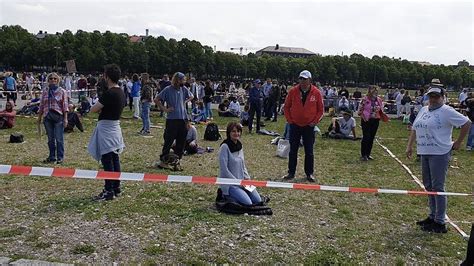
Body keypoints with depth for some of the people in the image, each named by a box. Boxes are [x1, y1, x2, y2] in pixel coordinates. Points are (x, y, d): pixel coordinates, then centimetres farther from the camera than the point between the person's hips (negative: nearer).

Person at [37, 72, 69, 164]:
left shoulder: (62, 91, 2)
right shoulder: (45, 91, 11)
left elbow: (65, 105, -2)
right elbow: (41, 105, 14)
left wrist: (65, 118, -8)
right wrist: (39, 117, 11)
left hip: (58, 116, -4)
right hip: (47, 116, 4)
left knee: (59, 138, -4)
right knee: (50, 139, 9)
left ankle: (60, 157, 5)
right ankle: (52, 157, 19)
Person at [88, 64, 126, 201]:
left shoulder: (108, 93, -20)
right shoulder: (121, 92, 8)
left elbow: (93, 110, -17)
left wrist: (98, 107, 4)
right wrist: (102, 109, 3)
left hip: (106, 128, -9)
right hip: (115, 126, 9)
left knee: (107, 160, -4)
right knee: (115, 159, 13)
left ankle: (109, 191, 0)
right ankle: (116, 188, 22)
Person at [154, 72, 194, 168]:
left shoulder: (184, 89, 6)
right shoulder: (168, 90, -8)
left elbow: (191, 96, 25)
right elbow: (156, 100, -8)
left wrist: (185, 102, 9)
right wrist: (164, 109, -10)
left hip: (183, 118, 6)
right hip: (172, 119, -5)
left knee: (181, 141, 9)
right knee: (169, 141, -3)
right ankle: (163, 160, 7)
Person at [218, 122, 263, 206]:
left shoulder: (240, 145, 8)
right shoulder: (225, 147, -16)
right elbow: (224, 169, -19)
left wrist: (247, 178, 2)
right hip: (229, 183, -7)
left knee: (258, 200, -2)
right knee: (248, 203, -20)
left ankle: (235, 195, 16)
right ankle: (227, 195, 4)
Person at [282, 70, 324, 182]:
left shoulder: (316, 92, -6)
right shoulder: (293, 91, -4)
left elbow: (321, 110, 2)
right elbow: (286, 107, 5)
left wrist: (315, 121, -5)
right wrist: (289, 120, -1)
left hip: (309, 126, -1)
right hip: (295, 125, 1)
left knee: (309, 151, 6)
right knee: (293, 151, 6)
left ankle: (309, 174, 17)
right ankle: (291, 173, 16)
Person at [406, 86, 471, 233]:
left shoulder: (446, 111, -9)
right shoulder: (424, 110, 14)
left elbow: (467, 123, -12)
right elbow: (415, 129, 20)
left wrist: (458, 142, -8)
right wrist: (410, 145, 15)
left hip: (439, 154, -8)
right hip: (425, 153, 8)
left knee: (437, 188, -6)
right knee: (428, 186, 15)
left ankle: (440, 222, 1)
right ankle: (433, 216, 28)